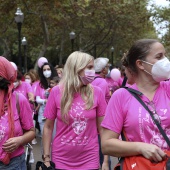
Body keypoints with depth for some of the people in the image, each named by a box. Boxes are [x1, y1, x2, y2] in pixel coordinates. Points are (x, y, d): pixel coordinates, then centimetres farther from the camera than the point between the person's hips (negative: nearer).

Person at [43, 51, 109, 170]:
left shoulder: (97, 93, -3)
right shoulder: (57, 92, -5)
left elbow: (103, 128, 0)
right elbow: (48, 127, 0)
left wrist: (106, 160, -2)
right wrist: (46, 158, -3)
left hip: (89, 160, 1)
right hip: (61, 159, 0)